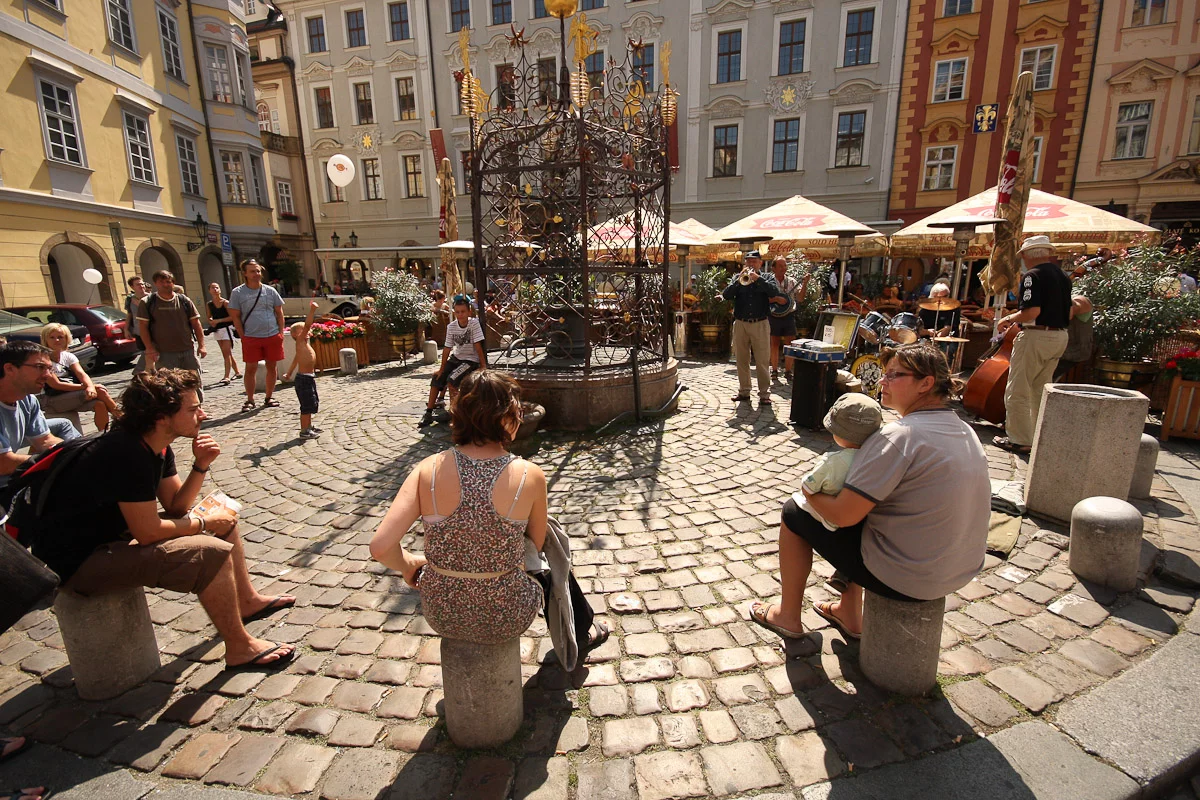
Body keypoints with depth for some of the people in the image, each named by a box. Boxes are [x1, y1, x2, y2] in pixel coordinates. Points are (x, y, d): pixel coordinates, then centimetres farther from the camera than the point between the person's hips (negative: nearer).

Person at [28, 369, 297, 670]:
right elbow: (148, 532, -28)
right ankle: (240, 649, -9)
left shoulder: (158, 447, 0)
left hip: (118, 534, 10)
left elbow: (175, 506, 5)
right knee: (212, 554, -26)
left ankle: (247, 601, 24)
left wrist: (201, 466, -10)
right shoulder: (128, 453, -29)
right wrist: (205, 522, -13)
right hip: (78, 559, -10)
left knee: (224, 518, 11)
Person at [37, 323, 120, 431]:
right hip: (50, 401, -5)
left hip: (71, 396, 5)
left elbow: (81, 374, -7)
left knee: (100, 405, -25)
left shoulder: (68, 356, 9)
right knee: (99, 391, -24)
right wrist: (85, 386, -22)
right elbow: (55, 385, -15)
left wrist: (90, 386, -29)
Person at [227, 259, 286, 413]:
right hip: (251, 338, -2)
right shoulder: (237, 293, 1)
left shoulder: (270, 291, 7)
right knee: (251, 368, 0)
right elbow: (235, 317, 1)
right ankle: (249, 400, 10)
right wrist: (243, 336, -6)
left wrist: (281, 332, 2)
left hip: (273, 336, 2)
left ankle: (268, 397, 20)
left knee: (271, 366, 7)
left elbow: (279, 313, 11)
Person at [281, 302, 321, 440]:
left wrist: (289, 373, 35)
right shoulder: (300, 341, -12)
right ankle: (304, 431, 3)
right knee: (307, 406, -4)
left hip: (309, 378, 9)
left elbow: (296, 359, 25)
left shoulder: (304, 344, 14)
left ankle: (309, 426, 33)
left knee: (312, 404, 20)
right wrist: (312, 310, -30)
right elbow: (307, 325, -26)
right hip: (304, 378, -9)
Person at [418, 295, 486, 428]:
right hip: (456, 358, 6)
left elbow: (478, 345, -17)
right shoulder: (451, 326, -5)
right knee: (436, 379, -3)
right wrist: (442, 369, -3)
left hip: (471, 360, -5)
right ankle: (428, 414, 7)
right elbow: (447, 348, -2)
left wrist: (483, 366, -17)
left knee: (451, 380, -24)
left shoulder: (474, 323, -17)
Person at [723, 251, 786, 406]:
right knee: (742, 361, 9)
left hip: (760, 325, -2)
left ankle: (764, 394, 3)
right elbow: (726, 295, -4)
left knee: (763, 361, -3)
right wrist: (739, 280, -15)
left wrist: (758, 278, -19)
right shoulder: (738, 277, 10)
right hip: (740, 324, 2)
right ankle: (744, 391, 20)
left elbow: (775, 293, -13)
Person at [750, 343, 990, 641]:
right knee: (861, 499, 29)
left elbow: (843, 515, -25)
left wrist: (810, 494, -4)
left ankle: (788, 617, 24)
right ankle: (850, 615, 35)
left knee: (794, 513, 6)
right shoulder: (966, 432, 4)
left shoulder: (899, 436, -24)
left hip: (904, 577, -8)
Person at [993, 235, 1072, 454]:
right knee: (1040, 389, 18)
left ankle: (1020, 440, 2)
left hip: (1037, 336, -9)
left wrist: (1008, 319, -6)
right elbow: (1068, 314, 18)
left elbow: (1032, 311, -23)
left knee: (1017, 391, -1)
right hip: (1060, 336, 9)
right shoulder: (1063, 276, 13)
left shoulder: (1033, 275, -13)